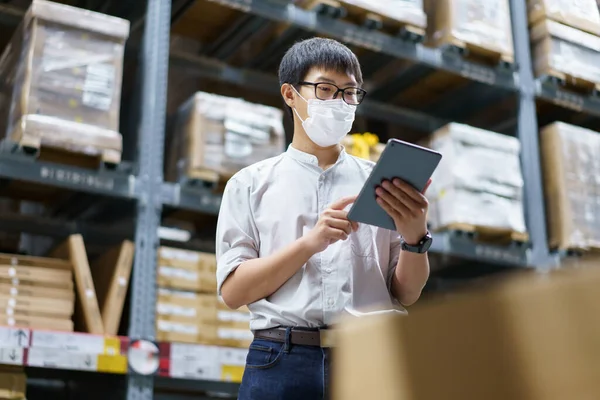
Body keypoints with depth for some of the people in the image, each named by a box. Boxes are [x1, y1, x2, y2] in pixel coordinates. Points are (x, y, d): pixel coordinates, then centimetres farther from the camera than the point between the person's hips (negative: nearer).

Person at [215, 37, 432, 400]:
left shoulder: (379, 184, 11)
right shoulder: (251, 184, 9)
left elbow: (407, 295, 10)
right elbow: (232, 291, 0)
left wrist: (414, 237, -10)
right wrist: (311, 242, -11)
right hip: (282, 362, -1)